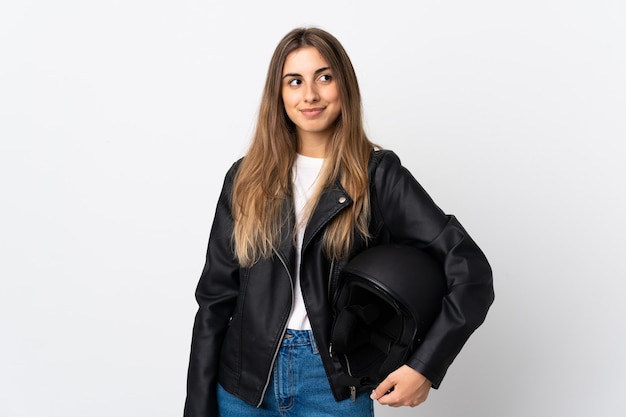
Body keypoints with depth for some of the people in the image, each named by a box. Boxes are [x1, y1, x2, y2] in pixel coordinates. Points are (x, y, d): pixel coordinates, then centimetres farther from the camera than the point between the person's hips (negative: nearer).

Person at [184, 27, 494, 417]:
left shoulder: (378, 175, -8)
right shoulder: (247, 178, 0)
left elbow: (470, 271, -12)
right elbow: (215, 297, 1)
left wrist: (425, 367, -17)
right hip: (244, 382, 3)